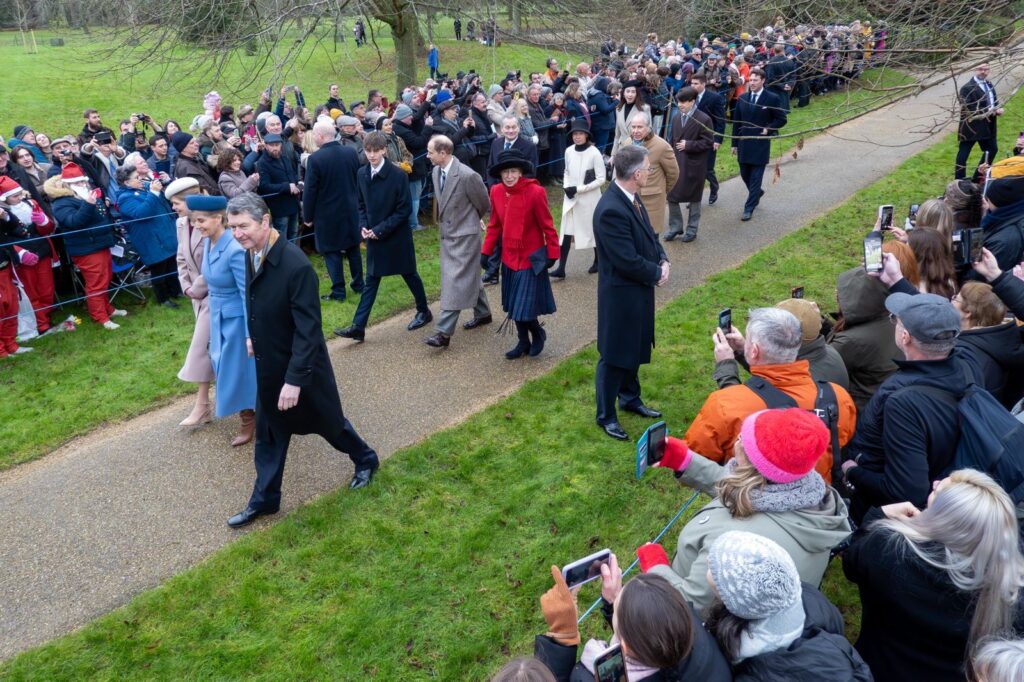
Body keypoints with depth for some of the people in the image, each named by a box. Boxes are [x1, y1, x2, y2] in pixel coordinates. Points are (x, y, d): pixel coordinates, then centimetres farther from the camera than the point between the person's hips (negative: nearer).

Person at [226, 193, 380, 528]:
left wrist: (295, 379, -27)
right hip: (268, 366, 6)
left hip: (301, 366, -6)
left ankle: (365, 459, 43)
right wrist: (255, 338, 19)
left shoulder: (296, 265, -30)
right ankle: (264, 498, 33)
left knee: (327, 421, 16)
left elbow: (308, 329, -27)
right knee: (268, 434, 17)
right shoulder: (251, 254, -6)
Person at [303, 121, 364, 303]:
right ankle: (358, 285, 26)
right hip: (351, 209, 5)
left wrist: (307, 216, -3)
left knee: (332, 252, 4)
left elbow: (310, 190, -14)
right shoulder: (351, 152, -3)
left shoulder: (315, 158, -17)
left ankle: (338, 292, 7)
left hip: (327, 213, -5)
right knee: (353, 248, 17)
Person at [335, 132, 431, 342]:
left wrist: (380, 229, -18)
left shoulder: (398, 174, -15)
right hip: (374, 236, 4)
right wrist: (363, 226, -7)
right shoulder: (362, 174, 0)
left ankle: (423, 311, 34)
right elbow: (362, 205, 11)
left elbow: (404, 210, -15)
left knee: (409, 274, 13)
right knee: (371, 281, 6)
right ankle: (358, 327, 4)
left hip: (397, 235, -4)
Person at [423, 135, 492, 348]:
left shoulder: (468, 176, -22)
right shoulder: (437, 171, 1)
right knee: (469, 276, 20)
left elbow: (484, 204, -6)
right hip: (447, 233, 8)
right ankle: (483, 314, 38)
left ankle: (444, 333, -8)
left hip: (465, 235, -8)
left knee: (455, 282, -8)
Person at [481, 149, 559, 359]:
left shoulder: (535, 192, -17)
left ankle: (538, 333, 25)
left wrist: (553, 253, -10)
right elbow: (494, 225, 7)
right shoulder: (496, 192, -2)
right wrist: (486, 251, 5)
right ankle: (523, 342, 31)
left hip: (531, 259, -5)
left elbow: (547, 225, -11)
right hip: (509, 258, 5)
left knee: (525, 306, -5)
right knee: (513, 305, 14)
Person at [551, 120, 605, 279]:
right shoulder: (569, 151, 0)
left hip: (589, 199, -4)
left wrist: (579, 189, -18)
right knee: (566, 232, -1)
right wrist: (566, 187, -5)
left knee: (594, 230, 12)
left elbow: (601, 179, -13)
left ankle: (598, 261, 32)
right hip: (571, 198, 4)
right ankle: (561, 269, 0)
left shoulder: (594, 153, -14)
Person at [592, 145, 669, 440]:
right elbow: (628, 261, -28)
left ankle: (630, 398, 43)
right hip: (621, 294, -9)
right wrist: (657, 273, -12)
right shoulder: (611, 210, -29)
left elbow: (649, 236, 13)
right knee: (614, 357, 6)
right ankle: (606, 416, 22)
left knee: (635, 350, 24)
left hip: (640, 290, 9)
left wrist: (663, 261, -5)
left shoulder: (632, 198, 2)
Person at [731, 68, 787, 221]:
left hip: (760, 145, -4)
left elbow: (781, 119, 2)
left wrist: (768, 129, -12)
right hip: (743, 144, 4)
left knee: (756, 177, -2)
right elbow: (736, 122, 9)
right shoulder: (742, 98, 6)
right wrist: (735, 143, 6)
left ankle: (749, 208, 2)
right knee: (744, 174, 13)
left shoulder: (772, 99, -5)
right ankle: (757, 192, 41)